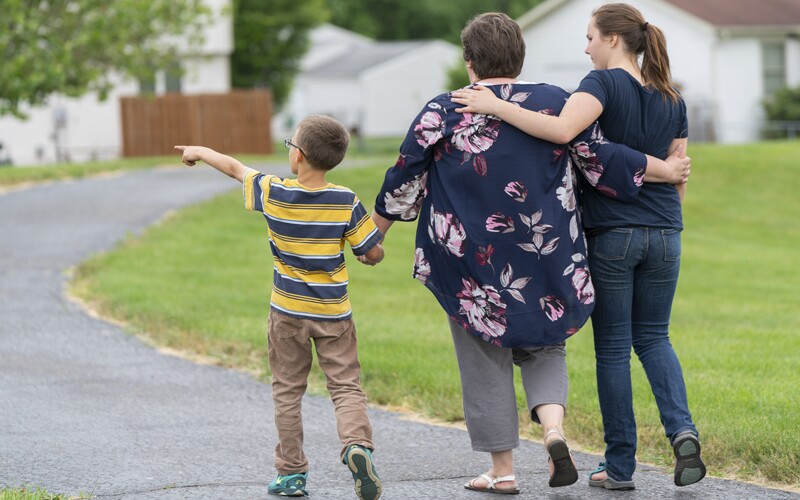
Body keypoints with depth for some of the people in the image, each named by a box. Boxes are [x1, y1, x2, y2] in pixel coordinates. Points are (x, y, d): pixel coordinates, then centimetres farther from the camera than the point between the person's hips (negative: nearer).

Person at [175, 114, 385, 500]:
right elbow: (375, 254, -9)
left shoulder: (273, 194, -10)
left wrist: (200, 152, 25)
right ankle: (357, 444, -27)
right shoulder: (346, 202, -12)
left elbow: (234, 167, 7)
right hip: (334, 314, -1)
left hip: (288, 313, 1)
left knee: (287, 392, 12)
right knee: (346, 387, 0)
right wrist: (362, 255, 15)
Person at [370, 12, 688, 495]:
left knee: (486, 363, 10)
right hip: (546, 255, 2)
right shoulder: (557, 103, -1)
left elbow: (403, 180, 1)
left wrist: (375, 233, 14)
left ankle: (502, 469, 11)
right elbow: (602, 160, 2)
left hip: (471, 260, -2)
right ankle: (554, 428, -9)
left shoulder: (442, 112, -5)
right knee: (544, 346, 17)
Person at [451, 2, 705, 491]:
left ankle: (621, 465, 8)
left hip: (611, 234, -5)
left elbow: (562, 130, -30)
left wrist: (496, 106, -26)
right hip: (663, 232, 5)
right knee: (653, 337, 17)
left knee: (613, 347, 5)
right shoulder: (672, 99, 8)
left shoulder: (605, 83, -11)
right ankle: (682, 429, -6)